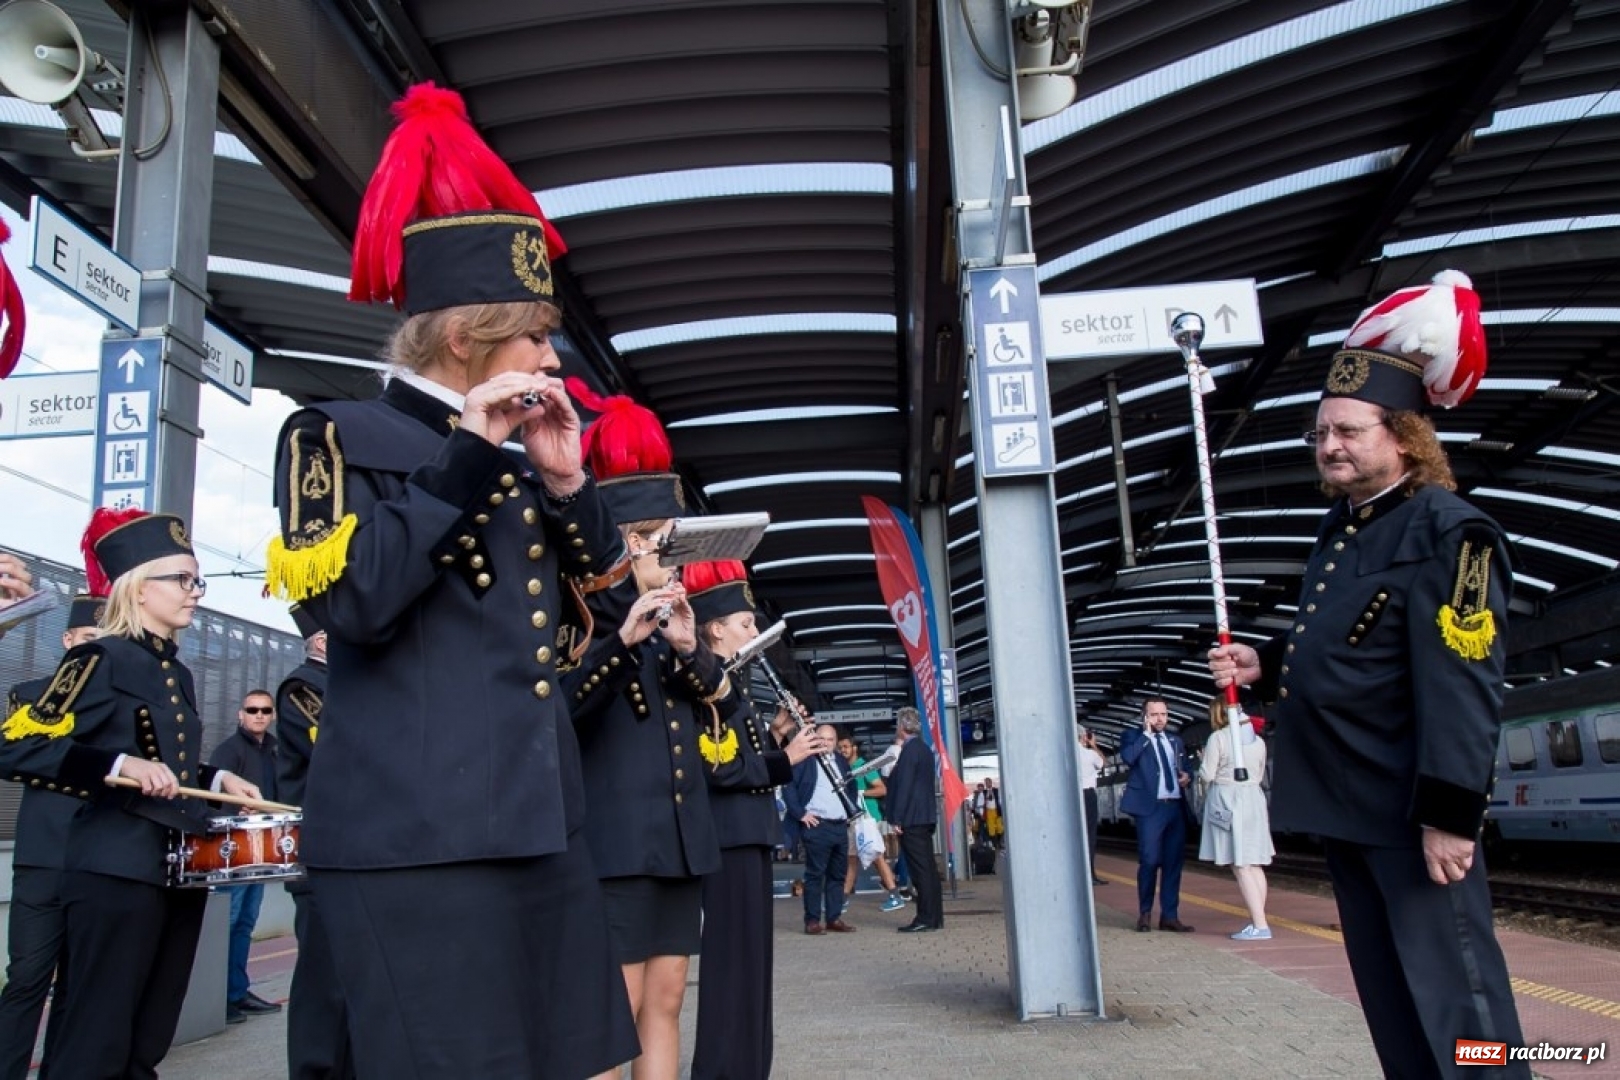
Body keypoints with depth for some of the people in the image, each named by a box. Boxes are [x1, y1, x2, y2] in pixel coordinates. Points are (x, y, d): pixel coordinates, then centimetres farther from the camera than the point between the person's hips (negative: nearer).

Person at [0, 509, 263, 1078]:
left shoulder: (177, 674, 15)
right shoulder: (100, 659, -9)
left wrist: (217, 779, 10)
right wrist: (118, 765, -29)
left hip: (179, 868, 8)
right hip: (117, 870, -8)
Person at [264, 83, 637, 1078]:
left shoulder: (507, 465, 18)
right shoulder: (338, 436, -1)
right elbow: (355, 602, -17)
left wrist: (564, 478, 3)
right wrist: (465, 453, -15)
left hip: (546, 827, 7)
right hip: (415, 839, -7)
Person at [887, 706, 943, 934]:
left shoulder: (910, 750, -14)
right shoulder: (924, 748, 16)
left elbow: (904, 786, -18)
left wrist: (896, 819, -17)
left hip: (911, 819, -10)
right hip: (925, 816, 10)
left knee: (921, 869, -7)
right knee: (928, 868, 11)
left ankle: (925, 919, -6)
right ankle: (935, 917, 15)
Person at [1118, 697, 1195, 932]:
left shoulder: (1175, 740, 20)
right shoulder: (1133, 736, 4)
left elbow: (1185, 769, 28)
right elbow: (1128, 757, -16)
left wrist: (1187, 778, 5)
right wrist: (1146, 733, -9)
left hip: (1176, 807, 5)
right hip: (1150, 808, -5)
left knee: (1174, 862, 5)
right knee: (1149, 861, -7)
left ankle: (1170, 916, 12)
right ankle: (1145, 913, 9)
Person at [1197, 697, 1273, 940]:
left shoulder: (1218, 738, -10)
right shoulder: (1257, 740, 8)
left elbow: (1207, 774, -9)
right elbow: (1259, 776, 16)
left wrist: (1203, 760, 10)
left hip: (1227, 803, -6)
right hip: (1253, 800, 6)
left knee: (1240, 867, -6)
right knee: (1255, 865, 11)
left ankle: (1260, 925, -11)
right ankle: (1258, 921, 12)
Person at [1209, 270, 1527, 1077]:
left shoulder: (1448, 531, -13)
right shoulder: (1341, 529, 13)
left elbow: (1463, 683, -20)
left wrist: (1450, 811, -23)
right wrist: (1265, 664, 7)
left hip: (1409, 807, -9)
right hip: (1343, 800, 9)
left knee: (1453, 988, -2)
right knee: (1388, 993, 16)